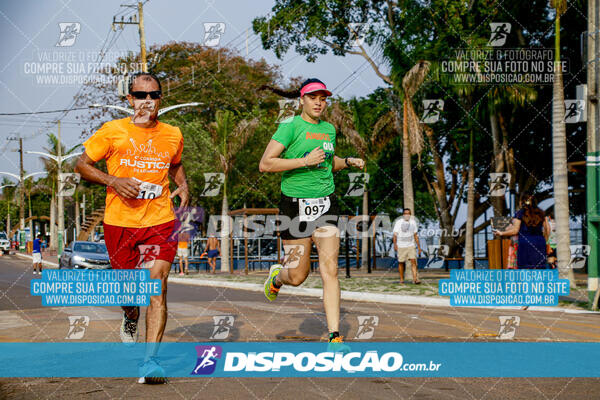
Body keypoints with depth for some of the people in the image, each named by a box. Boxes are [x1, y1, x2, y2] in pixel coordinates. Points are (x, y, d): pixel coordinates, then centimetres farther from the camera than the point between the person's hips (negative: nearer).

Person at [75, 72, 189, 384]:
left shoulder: (173, 135, 5)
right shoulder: (112, 132, -3)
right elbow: (82, 165, 3)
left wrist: (183, 186, 5)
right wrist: (113, 181, -13)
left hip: (160, 221, 0)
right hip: (119, 221, 0)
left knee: (157, 286, -14)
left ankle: (150, 361, -14)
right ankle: (131, 319, 48)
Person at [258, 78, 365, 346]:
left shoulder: (328, 129, 12)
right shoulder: (291, 125, -7)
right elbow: (265, 164, -14)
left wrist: (348, 161, 9)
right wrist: (305, 161, -19)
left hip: (325, 204, 4)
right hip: (295, 205, -4)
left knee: (330, 270, -9)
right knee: (298, 277, 3)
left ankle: (334, 337, -7)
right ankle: (277, 275, 41)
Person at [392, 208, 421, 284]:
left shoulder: (413, 222, 10)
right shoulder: (399, 222, -2)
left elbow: (415, 235, 16)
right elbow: (395, 234, -8)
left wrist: (419, 246, 14)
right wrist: (395, 244, -23)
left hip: (411, 246, 2)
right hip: (401, 246, -2)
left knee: (413, 261, -11)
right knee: (401, 263, 4)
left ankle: (415, 279, -16)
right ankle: (401, 279, 16)